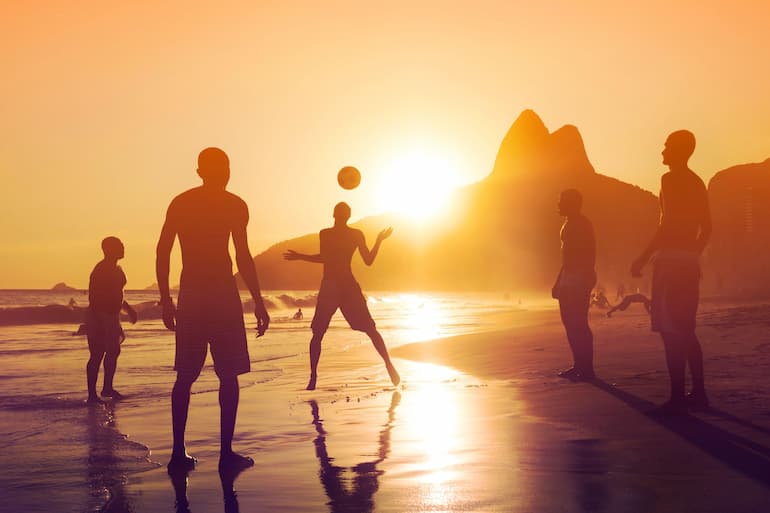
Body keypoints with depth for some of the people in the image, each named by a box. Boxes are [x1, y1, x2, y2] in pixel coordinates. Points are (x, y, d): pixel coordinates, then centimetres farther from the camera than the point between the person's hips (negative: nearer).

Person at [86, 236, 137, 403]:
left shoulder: (116, 269, 13)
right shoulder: (101, 270, -16)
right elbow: (94, 297, -21)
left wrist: (128, 309, 26)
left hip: (111, 316, 10)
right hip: (99, 317, -10)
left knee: (113, 351, 14)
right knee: (97, 355, -8)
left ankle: (108, 388, 25)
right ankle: (92, 394, -4)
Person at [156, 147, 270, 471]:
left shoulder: (179, 203, 11)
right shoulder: (233, 205, -1)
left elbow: (162, 253, 7)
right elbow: (243, 257, -8)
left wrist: (166, 301, 12)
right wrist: (258, 303, -5)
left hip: (189, 295, 4)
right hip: (222, 294, -4)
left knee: (185, 376, 9)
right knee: (228, 375, 2)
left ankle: (178, 453, 7)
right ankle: (226, 452, 0)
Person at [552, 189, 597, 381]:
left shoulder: (582, 224, -10)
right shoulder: (568, 224, 19)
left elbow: (589, 254, -16)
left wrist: (585, 280, -23)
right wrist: (559, 282, 22)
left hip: (579, 280, -10)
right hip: (568, 280, 10)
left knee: (578, 324, -12)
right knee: (571, 323, 10)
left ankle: (586, 369, -11)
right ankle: (579, 365, 15)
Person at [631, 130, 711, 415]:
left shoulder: (670, 179, -9)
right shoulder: (697, 183, 18)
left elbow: (667, 223, -18)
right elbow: (706, 228, 19)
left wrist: (644, 257, -16)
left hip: (670, 261, -9)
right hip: (689, 263, 9)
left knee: (670, 330, -9)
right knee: (685, 330, 14)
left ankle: (678, 397, -11)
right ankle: (699, 393, 16)